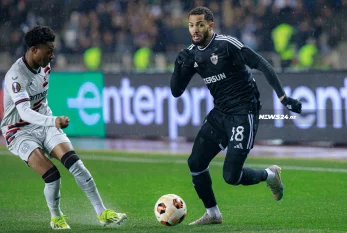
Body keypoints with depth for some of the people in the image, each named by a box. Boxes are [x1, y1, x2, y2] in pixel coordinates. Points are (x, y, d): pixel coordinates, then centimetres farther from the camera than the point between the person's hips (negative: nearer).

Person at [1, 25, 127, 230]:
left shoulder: (45, 66, 2)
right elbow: (25, 112, -36)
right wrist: (53, 121, -49)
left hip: (44, 125, 6)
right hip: (19, 132, -6)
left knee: (74, 162, -17)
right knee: (51, 174, -23)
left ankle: (102, 213, -15)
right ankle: (56, 217, 4)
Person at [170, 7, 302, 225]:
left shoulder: (226, 44, -17)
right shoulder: (192, 54, 5)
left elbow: (262, 65, -18)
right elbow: (176, 91, 7)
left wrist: (283, 96, -25)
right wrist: (179, 66, -12)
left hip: (244, 113, -7)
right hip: (220, 114, 7)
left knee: (231, 176, -13)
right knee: (195, 163, 0)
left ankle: (270, 175, 17)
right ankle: (212, 213, 18)